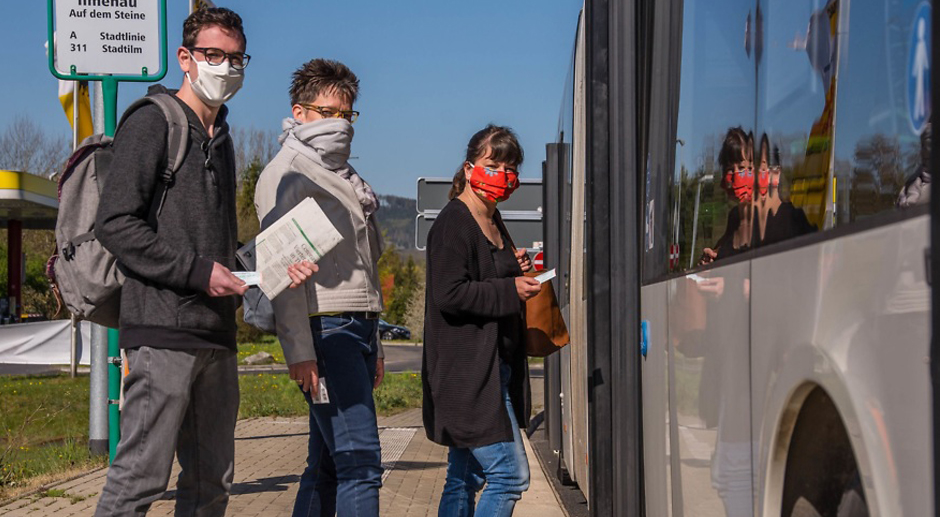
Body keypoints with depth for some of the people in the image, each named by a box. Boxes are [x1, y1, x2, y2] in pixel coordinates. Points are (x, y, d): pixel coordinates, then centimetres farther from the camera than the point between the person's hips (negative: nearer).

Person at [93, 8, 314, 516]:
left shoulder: (221, 140, 22)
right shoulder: (152, 123, -3)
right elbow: (115, 223, -13)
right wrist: (198, 271, -14)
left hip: (216, 335, 9)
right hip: (163, 331, -8)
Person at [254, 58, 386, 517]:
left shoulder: (345, 178, 24)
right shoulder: (287, 173, -4)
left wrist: (373, 346, 24)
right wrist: (298, 350, -19)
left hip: (357, 327, 9)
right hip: (323, 330, -9)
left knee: (327, 463, 8)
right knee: (360, 460, -15)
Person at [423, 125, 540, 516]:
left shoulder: (493, 222, 18)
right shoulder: (453, 223, -11)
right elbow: (448, 294, -21)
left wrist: (514, 269, 12)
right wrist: (510, 290, -20)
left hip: (493, 369, 10)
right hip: (467, 371, -10)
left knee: (464, 478, 12)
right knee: (510, 475, -13)